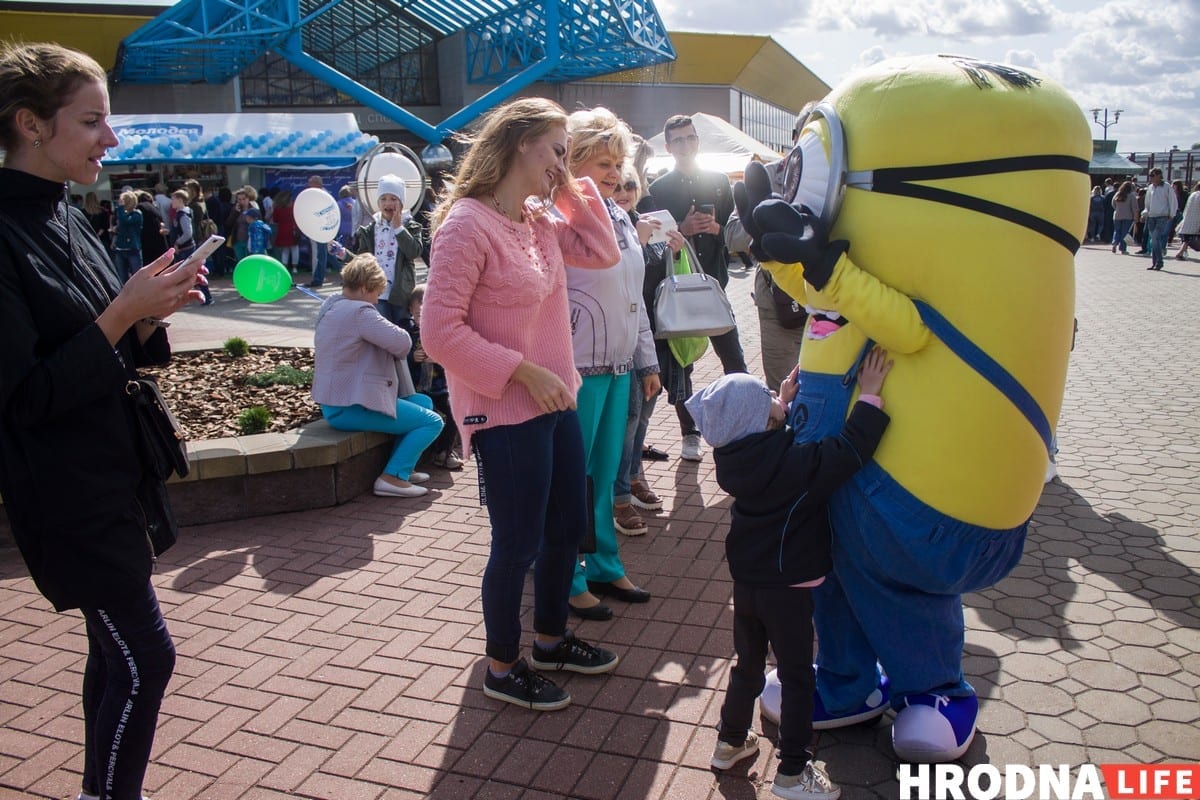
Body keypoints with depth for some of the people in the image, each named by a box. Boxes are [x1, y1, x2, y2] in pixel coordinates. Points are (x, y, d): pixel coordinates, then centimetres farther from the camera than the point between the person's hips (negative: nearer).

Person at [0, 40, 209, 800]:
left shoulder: (66, 219, 7)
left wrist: (153, 313, -6)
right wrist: (123, 310, -23)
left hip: (116, 473, 8)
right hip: (67, 491, -8)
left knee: (116, 649, 17)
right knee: (146, 659, -3)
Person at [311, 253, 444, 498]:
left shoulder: (331, 306, 12)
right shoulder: (359, 312, -20)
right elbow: (402, 343, -24)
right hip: (350, 408, -11)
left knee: (423, 402, 20)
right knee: (432, 422, -7)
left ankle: (402, 467, 20)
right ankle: (393, 477, -8)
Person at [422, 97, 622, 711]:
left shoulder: (540, 218, 8)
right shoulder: (467, 224, -18)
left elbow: (602, 253, 15)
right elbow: (440, 332, -21)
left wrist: (573, 189, 5)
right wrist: (523, 371, -22)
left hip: (555, 401, 9)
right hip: (504, 414, -9)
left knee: (569, 524, 19)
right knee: (519, 543, 4)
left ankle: (551, 638, 41)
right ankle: (502, 668, 27)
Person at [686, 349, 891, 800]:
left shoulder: (732, 455, -4)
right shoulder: (793, 463, -25)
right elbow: (848, 451, -27)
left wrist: (784, 400, 14)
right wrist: (869, 396, -19)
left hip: (746, 579, 7)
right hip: (787, 586, -7)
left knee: (748, 663, 22)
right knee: (797, 676, 7)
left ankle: (730, 742, 36)